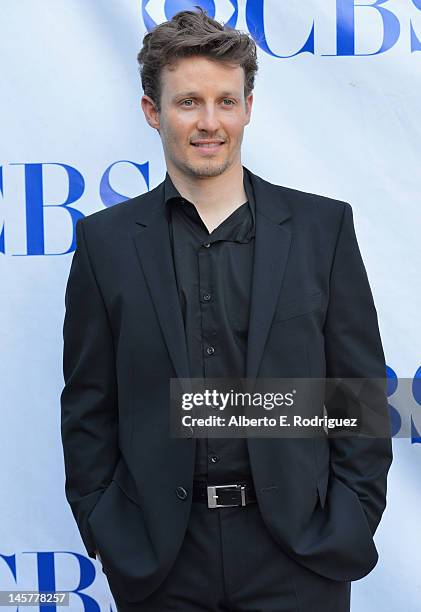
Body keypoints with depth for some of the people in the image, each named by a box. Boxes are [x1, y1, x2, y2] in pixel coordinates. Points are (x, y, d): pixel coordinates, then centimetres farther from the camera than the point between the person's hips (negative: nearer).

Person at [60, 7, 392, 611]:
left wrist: (352, 521, -2)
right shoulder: (106, 240, 0)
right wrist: (101, 528, 0)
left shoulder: (324, 226, -1)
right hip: (160, 558, 1)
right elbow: (88, 404, 3)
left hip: (300, 548, 0)